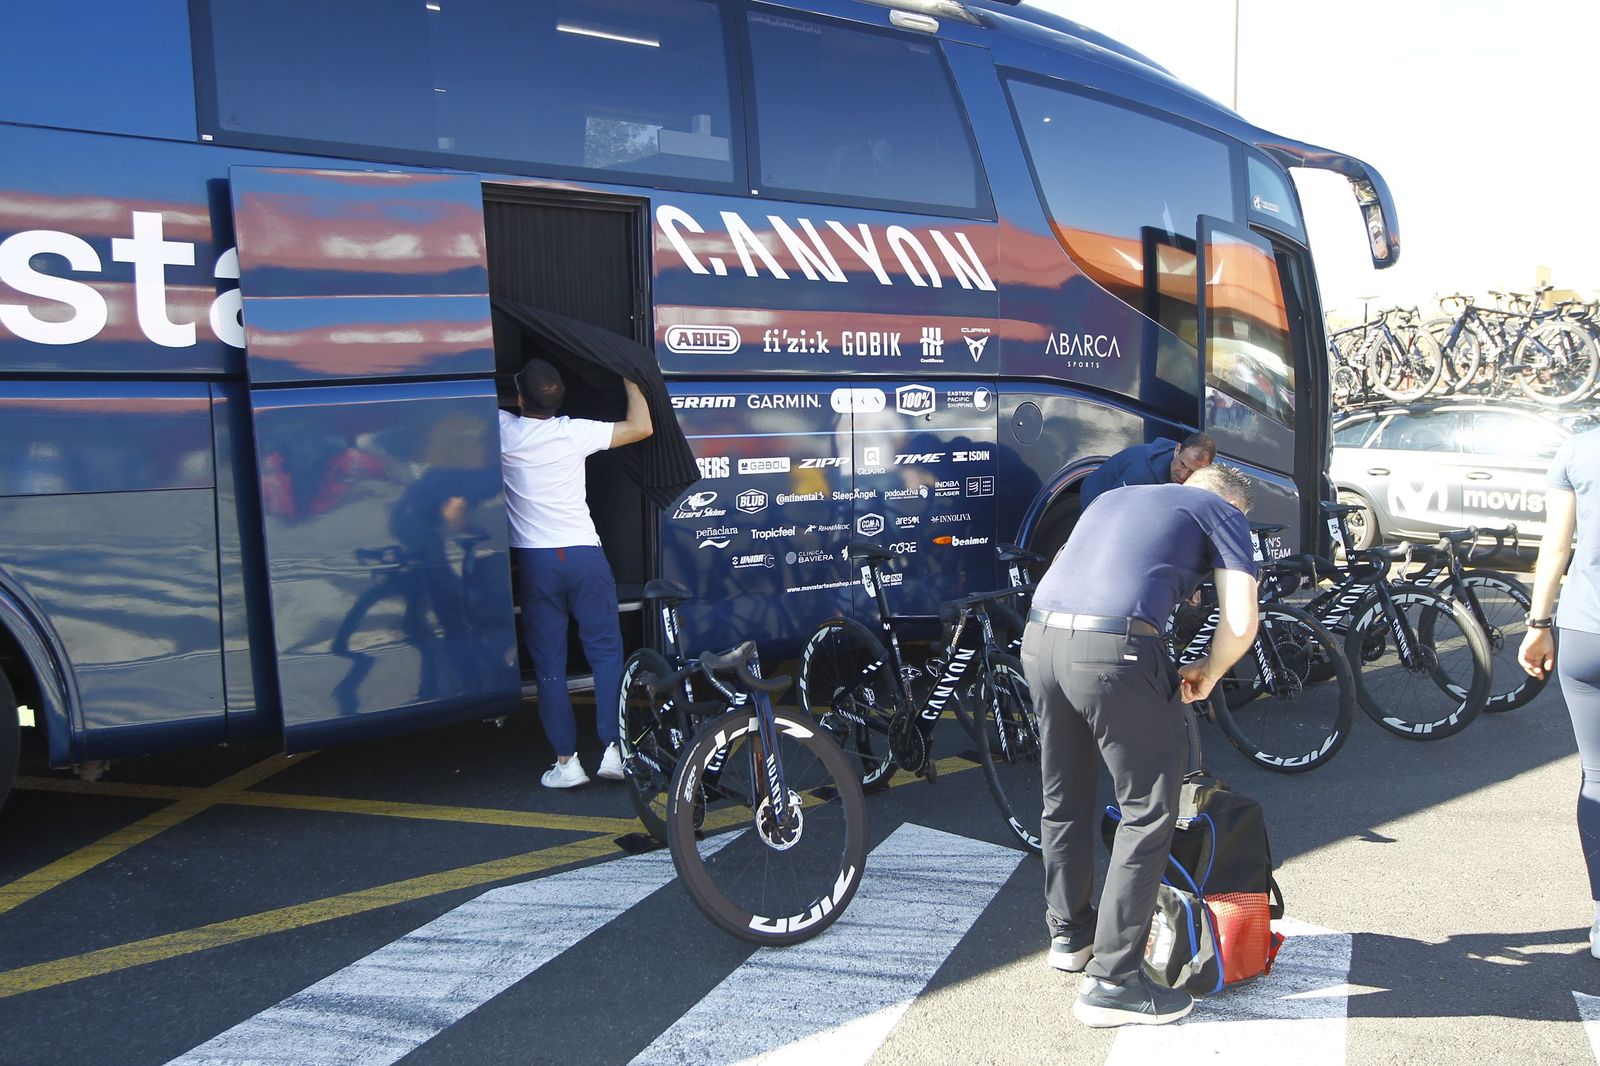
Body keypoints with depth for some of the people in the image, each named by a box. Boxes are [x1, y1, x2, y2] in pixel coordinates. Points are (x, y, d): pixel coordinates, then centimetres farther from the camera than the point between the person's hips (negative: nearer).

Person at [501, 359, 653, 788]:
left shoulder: (504, 431, -3)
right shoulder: (577, 432, -2)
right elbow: (641, 427, 8)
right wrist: (630, 379, 19)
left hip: (534, 561, 0)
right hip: (585, 555, 1)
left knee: (549, 663, 4)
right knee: (606, 653, 6)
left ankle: (566, 760, 4)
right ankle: (613, 748, -1)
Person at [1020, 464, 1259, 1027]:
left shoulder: (1117, 496, 31)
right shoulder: (1224, 512, 14)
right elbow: (1241, 624, 2)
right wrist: (1207, 674, 21)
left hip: (1039, 638, 7)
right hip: (1115, 650, -7)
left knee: (1065, 798, 22)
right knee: (1148, 811, 7)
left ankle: (1069, 934, 39)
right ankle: (1112, 981, 12)